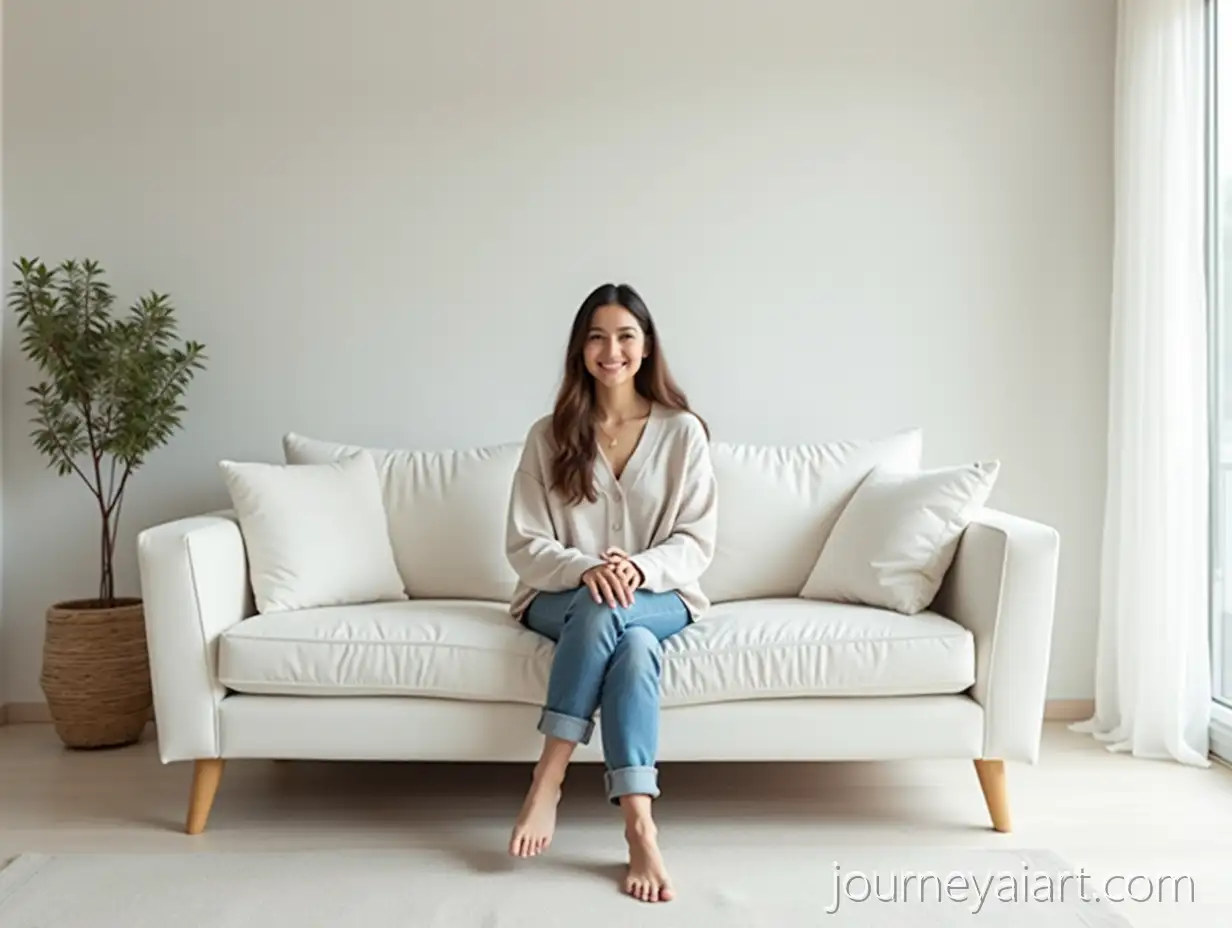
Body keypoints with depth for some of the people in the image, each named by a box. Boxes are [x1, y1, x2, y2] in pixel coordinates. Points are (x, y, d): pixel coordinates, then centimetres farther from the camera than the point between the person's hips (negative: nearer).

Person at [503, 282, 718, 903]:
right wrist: (586, 569, -23)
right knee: (629, 643, -35)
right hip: (563, 597, 0)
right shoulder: (549, 435, 1)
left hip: (659, 598, 0)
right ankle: (639, 826, -33)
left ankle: (547, 779, -31)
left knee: (608, 615, -36)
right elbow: (524, 544, -3)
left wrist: (639, 569, -23)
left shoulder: (683, 431, 0)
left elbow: (697, 542, -3)